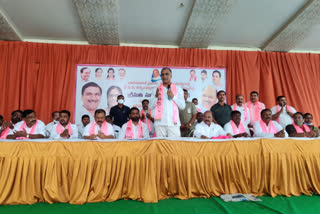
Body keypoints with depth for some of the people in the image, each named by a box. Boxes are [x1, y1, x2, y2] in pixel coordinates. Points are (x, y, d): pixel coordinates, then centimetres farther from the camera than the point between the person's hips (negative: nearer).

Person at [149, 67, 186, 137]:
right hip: (160, 123, 1)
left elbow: (183, 106, 5)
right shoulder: (157, 90, 14)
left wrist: (173, 97, -6)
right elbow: (151, 107, 7)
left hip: (173, 123, 0)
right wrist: (156, 96, -9)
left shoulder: (178, 89, 13)